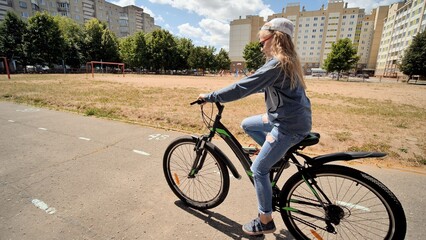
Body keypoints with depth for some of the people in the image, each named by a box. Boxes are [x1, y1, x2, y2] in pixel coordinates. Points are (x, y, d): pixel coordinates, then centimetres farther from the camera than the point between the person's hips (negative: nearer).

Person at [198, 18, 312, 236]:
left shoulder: (276, 64, -19)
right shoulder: (288, 60, 13)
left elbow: (243, 87, -23)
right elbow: (259, 85, 21)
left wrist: (210, 97, -15)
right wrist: (224, 93, 21)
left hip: (289, 125, -10)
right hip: (290, 118, 10)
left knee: (258, 169, -2)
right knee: (246, 124, 18)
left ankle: (265, 221, 16)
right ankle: (276, 155, 22)